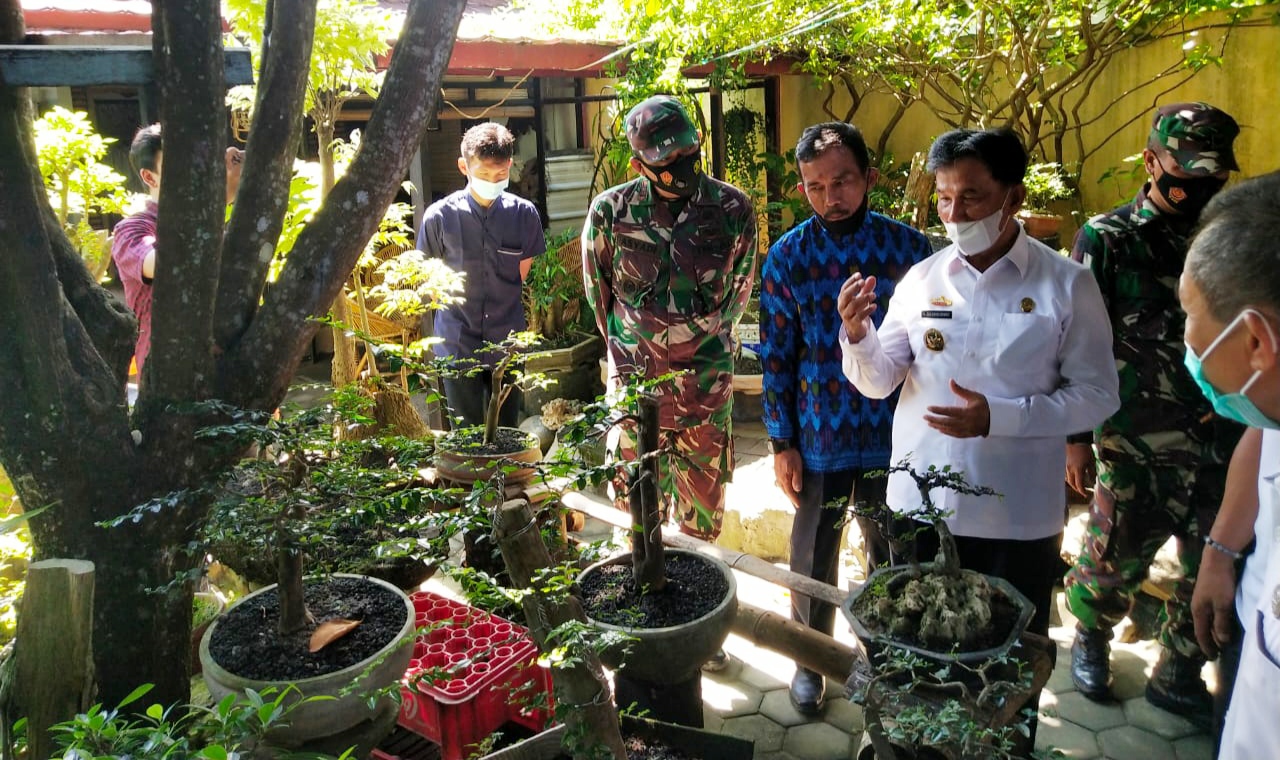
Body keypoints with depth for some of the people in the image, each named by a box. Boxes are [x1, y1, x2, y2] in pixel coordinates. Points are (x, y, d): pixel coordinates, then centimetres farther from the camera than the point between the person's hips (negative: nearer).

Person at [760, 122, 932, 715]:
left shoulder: (908, 247, -5)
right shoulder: (787, 257, -5)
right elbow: (776, 355, -2)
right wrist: (782, 443, -3)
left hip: (894, 434, 1)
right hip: (819, 436, 0)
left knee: (893, 553, 15)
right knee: (814, 554, 13)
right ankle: (811, 658, 34)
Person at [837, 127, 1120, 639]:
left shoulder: (1067, 284, -7)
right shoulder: (921, 279, 0)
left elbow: (1098, 395, -8)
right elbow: (878, 383, 1)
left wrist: (998, 417, -21)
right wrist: (857, 335, -20)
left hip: (1018, 516, -2)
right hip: (920, 505, 2)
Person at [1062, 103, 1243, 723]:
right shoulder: (1106, 240, -5)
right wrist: (1076, 435, -8)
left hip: (1225, 445, 4)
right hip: (1137, 446, -4)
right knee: (1115, 560, 10)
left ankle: (1178, 677, 31)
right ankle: (1090, 638, 38)